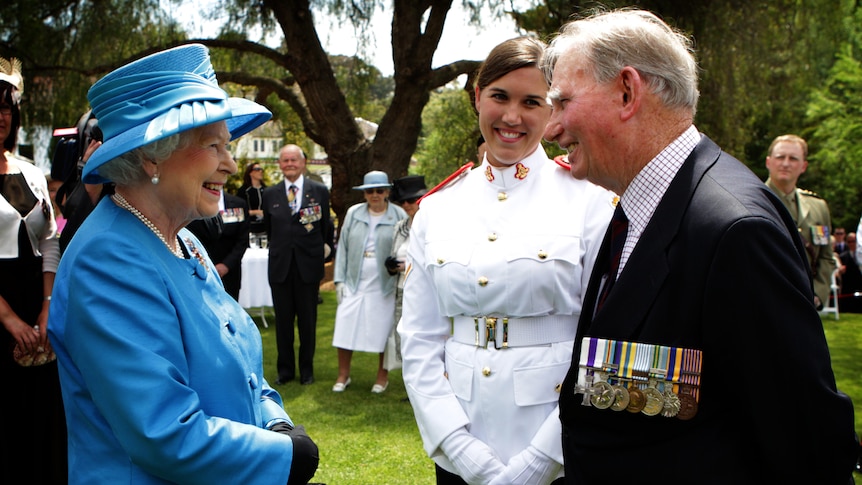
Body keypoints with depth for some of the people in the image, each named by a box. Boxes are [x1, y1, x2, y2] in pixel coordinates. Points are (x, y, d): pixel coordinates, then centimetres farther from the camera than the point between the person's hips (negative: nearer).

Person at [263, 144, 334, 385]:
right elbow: (269, 229, 15)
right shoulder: (270, 194, 5)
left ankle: (307, 369, 20)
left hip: (309, 265, -1)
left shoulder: (319, 191, 1)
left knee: (308, 321, 7)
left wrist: (324, 248, 7)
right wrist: (281, 247, 12)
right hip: (280, 265, 1)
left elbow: (326, 226, 8)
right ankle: (285, 369, 19)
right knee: (283, 320, 7)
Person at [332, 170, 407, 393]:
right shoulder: (353, 213, 6)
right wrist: (339, 280, 2)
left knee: (384, 330, 6)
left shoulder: (399, 216, -1)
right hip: (354, 282, 2)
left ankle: (382, 376, 23)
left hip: (385, 285, -2)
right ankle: (343, 375, 16)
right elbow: (343, 247, 7)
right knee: (346, 327, 1)